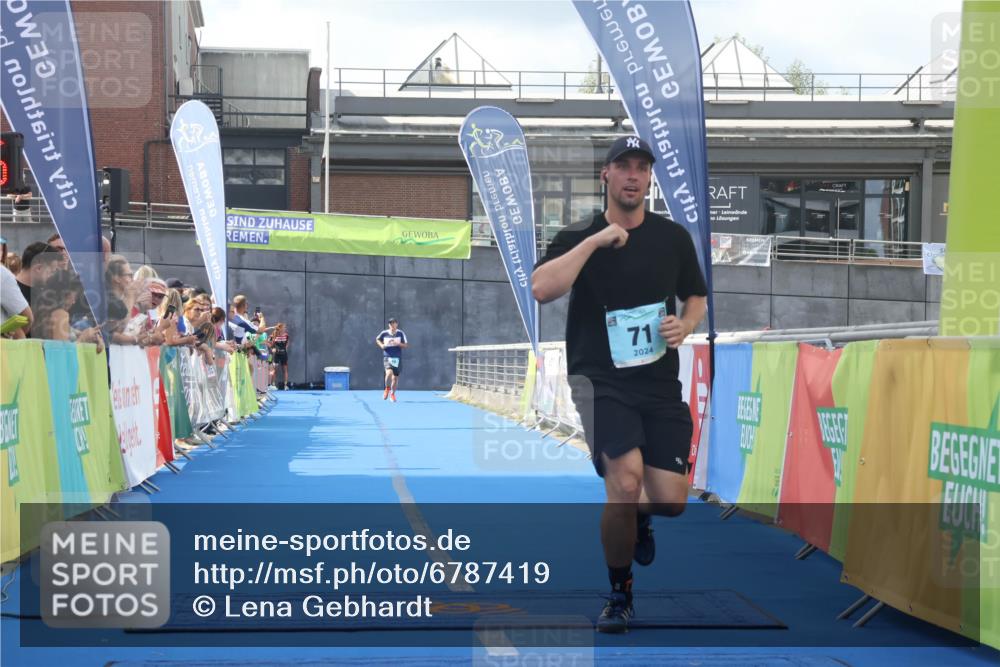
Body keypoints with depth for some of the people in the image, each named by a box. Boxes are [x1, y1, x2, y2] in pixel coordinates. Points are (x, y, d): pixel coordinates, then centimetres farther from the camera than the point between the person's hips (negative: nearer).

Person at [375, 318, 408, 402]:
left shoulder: (400, 333, -2)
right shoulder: (384, 333, -1)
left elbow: (406, 345, -1)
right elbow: (377, 339, 18)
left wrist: (398, 344, -19)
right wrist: (381, 345, -1)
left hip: (397, 358, 2)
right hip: (387, 357, -2)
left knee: (395, 377, 9)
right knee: (389, 373, -26)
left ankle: (392, 394, 34)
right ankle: (387, 388, 2)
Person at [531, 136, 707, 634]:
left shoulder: (673, 237, 6)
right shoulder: (578, 237, -2)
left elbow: (696, 297, 21)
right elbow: (541, 288, -21)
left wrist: (685, 324, -1)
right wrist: (596, 240, -22)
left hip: (660, 383, 3)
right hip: (601, 381, -3)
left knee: (671, 500, -6)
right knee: (626, 480, -24)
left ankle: (638, 517, 35)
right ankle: (619, 594, -1)